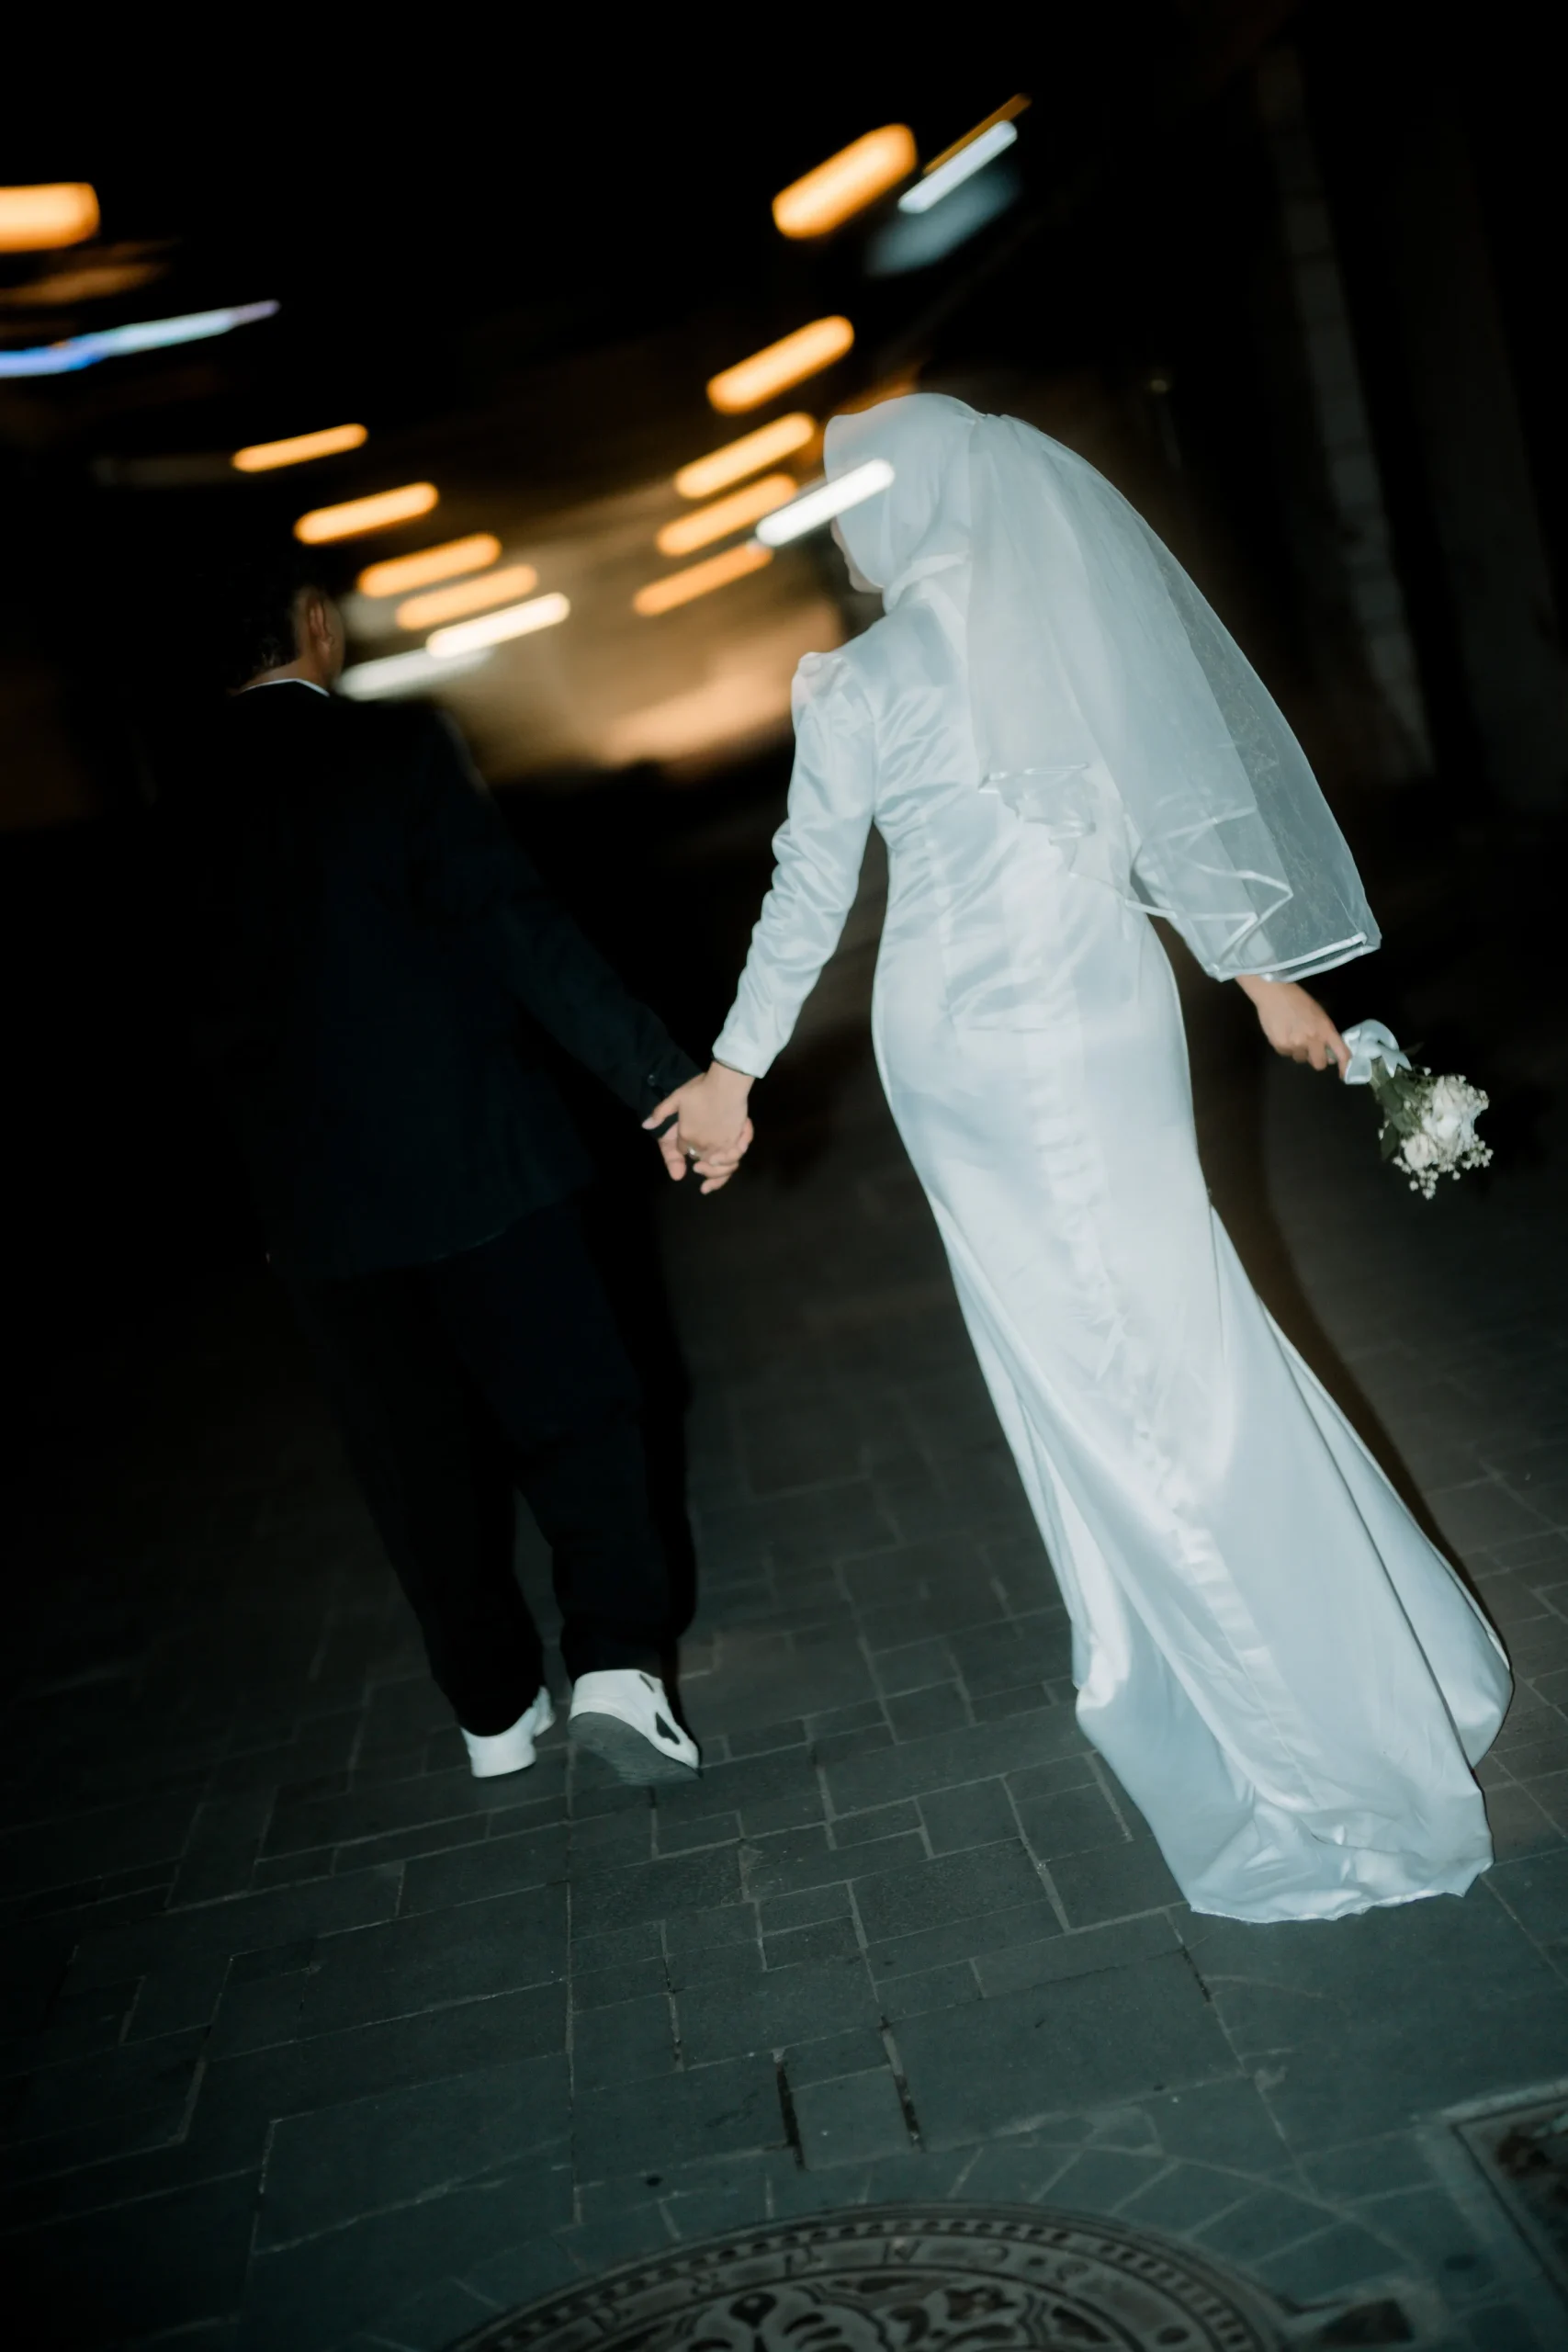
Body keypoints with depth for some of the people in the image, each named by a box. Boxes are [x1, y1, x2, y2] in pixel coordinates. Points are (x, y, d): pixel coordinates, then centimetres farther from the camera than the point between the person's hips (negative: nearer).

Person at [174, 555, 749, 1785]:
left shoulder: (193, 809, 5)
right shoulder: (391, 744, -9)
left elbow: (219, 1013, 11)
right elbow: (519, 926, -19)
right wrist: (662, 1075, -22)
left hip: (314, 1188, 4)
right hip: (468, 1152, -4)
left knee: (419, 1454, 14)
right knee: (572, 1408, 9)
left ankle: (495, 1707, 25)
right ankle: (617, 1663, -3)